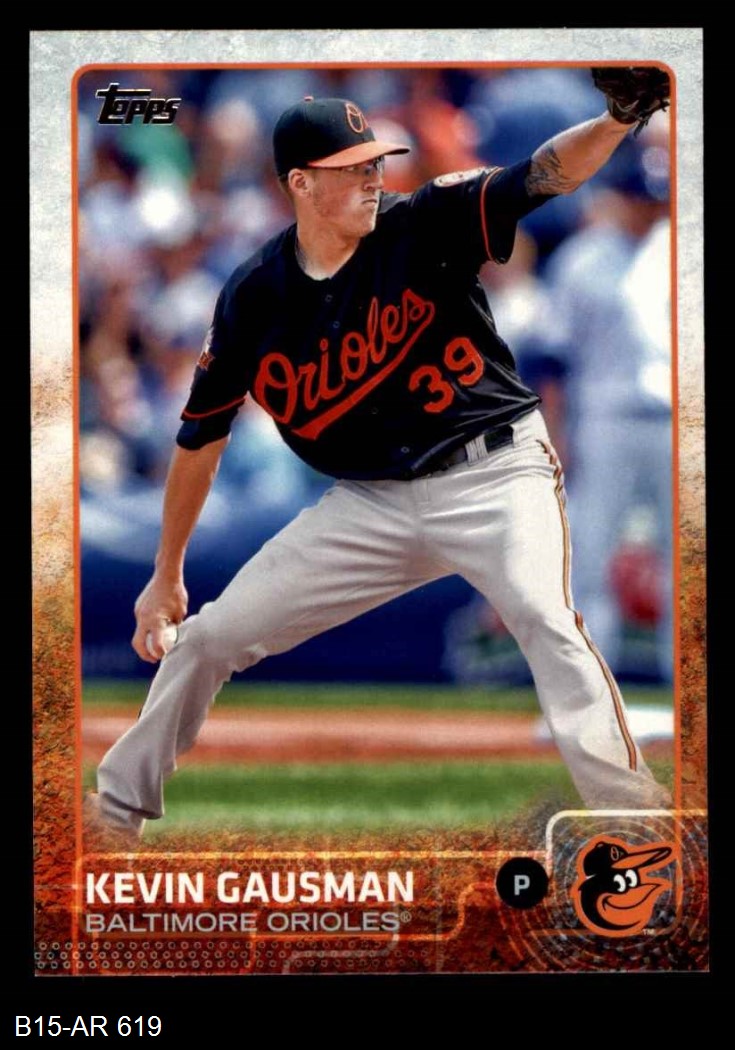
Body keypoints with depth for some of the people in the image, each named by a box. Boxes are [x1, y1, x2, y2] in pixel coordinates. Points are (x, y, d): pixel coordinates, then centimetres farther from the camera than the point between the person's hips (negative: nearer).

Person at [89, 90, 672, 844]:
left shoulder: (425, 227, -12)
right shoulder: (252, 298, -5)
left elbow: (546, 173, -25)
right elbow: (201, 437, 6)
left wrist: (619, 118, -46)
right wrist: (166, 576, 10)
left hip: (494, 478, -3)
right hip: (370, 504, 3)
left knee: (545, 617, -31)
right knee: (211, 636, 5)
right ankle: (115, 806, 26)